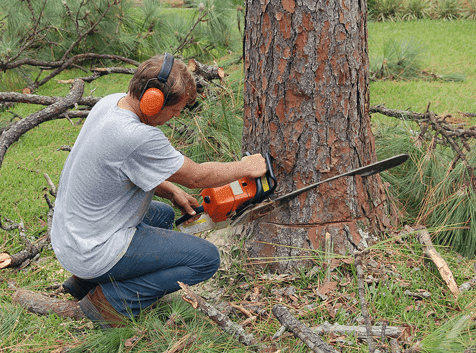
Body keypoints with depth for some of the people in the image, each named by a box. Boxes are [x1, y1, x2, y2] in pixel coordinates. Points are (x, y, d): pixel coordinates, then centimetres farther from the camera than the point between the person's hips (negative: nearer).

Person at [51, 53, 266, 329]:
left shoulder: (112, 102, -2)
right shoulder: (138, 138, -30)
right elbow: (196, 176, -15)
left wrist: (171, 191, 9)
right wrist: (245, 167, 0)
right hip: (95, 252, -9)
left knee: (163, 214, 32)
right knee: (207, 258, -6)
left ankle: (86, 281, 20)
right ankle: (110, 300, -4)